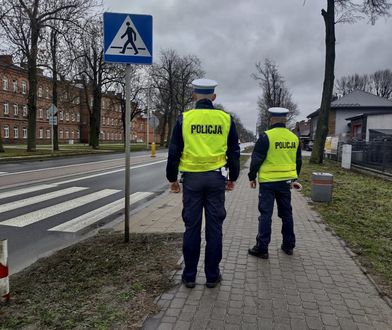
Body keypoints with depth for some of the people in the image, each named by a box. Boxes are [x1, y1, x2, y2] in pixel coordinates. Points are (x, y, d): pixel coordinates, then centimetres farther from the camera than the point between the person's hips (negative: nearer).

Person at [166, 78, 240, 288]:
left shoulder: (184, 118, -1)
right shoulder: (226, 119, 2)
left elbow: (174, 152, 0)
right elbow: (234, 152, 7)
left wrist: (172, 179, 10)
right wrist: (232, 178, 19)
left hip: (192, 178, 0)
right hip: (216, 178, 1)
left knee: (192, 227, 8)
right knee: (214, 227, 8)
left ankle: (189, 276, 17)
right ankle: (212, 275, 18)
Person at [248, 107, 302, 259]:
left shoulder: (266, 136, -12)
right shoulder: (294, 138, 6)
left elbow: (257, 159, -11)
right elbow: (298, 161, 15)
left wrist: (252, 177, 0)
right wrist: (294, 177, 26)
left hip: (268, 181, -5)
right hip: (286, 181, 5)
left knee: (265, 214, 0)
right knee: (286, 213, 16)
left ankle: (262, 248, 5)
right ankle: (288, 245, 27)